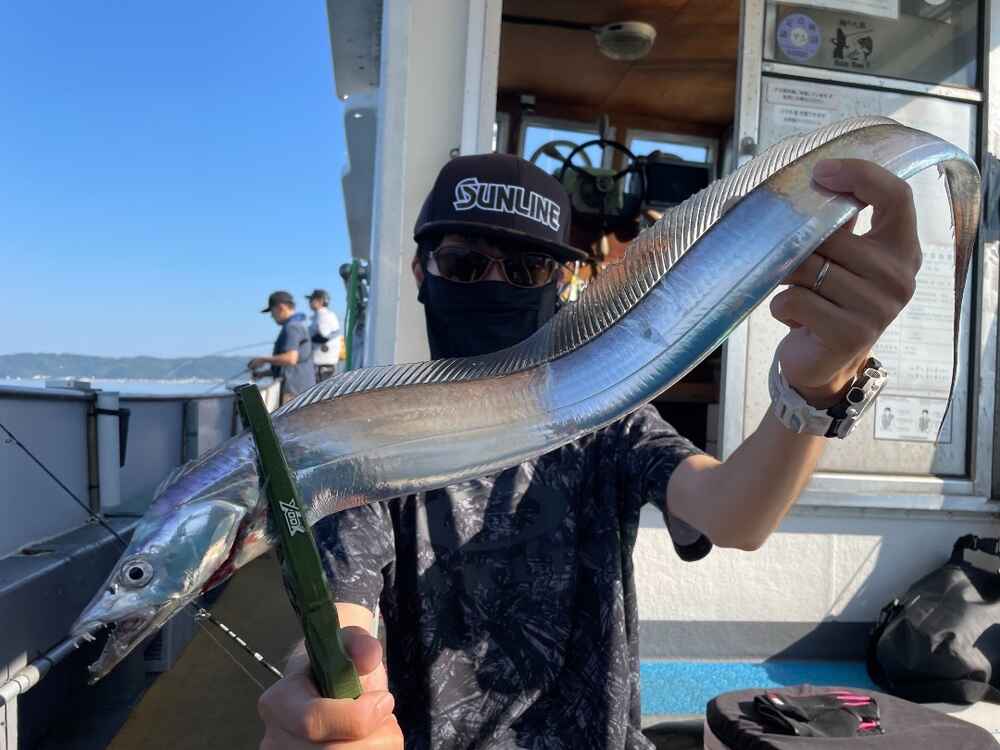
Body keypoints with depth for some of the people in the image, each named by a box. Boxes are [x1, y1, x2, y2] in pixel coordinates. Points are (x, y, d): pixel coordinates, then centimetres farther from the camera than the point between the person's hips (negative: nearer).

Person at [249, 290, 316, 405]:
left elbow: (291, 358, -26)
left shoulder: (292, 327, -12)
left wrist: (264, 360, -13)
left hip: (293, 390, -10)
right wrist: (264, 373, 19)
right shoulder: (299, 325, 21)